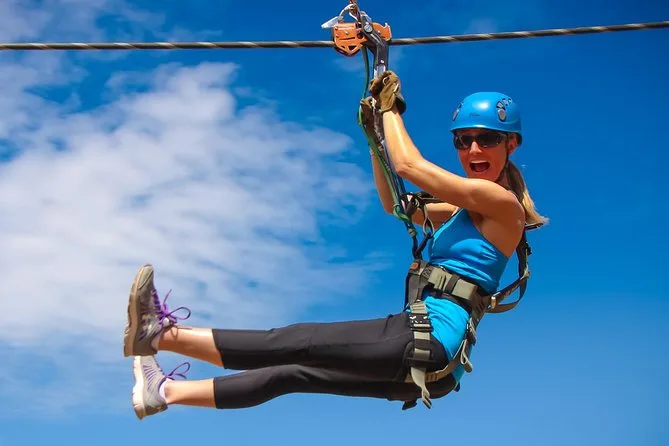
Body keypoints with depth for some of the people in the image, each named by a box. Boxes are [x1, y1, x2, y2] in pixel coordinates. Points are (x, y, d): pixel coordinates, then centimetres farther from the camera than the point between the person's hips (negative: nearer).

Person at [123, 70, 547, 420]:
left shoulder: (503, 203, -8)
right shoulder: (470, 208, 18)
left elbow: (409, 164, -12)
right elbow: (395, 204, 25)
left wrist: (391, 106, 4)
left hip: (427, 345, -9)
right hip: (426, 362, 9)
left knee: (293, 343, -7)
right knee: (294, 372, 11)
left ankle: (162, 333, -2)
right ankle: (167, 391, 17)